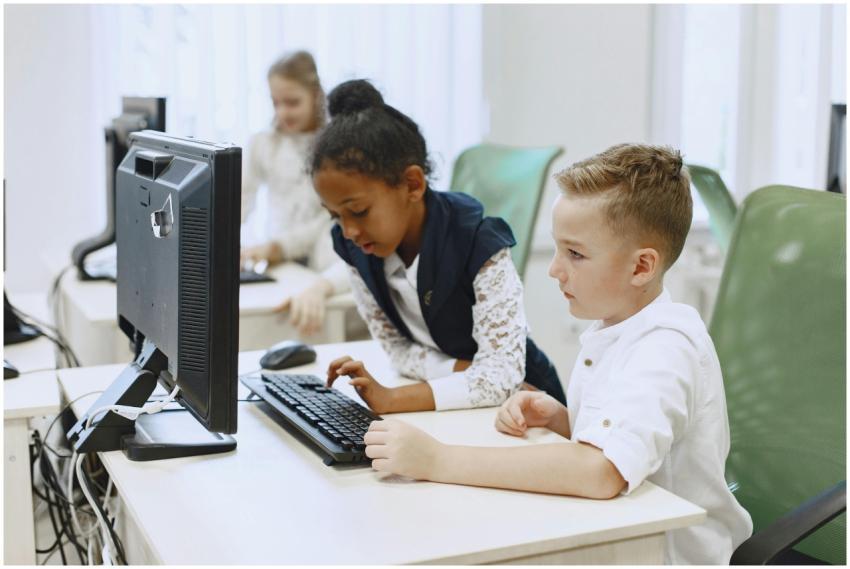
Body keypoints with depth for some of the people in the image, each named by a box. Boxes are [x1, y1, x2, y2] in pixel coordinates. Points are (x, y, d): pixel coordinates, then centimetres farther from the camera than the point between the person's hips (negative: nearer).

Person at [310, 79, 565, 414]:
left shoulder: (479, 242, -23)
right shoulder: (352, 246, -8)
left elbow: (502, 374, -27)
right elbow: (397, 348, -2)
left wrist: (390, 399, -36)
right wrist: (476, 373, -19)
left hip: (518, 403, -4)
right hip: (448, 410, 4)